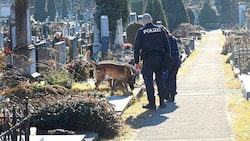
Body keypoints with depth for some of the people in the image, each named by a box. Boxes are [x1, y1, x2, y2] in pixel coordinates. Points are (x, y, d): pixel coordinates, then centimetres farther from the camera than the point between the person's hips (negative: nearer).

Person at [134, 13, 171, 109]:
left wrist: (136, 62, 3)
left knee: (148, 80, 1)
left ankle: (152, 103, -1)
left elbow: (137, 48, -2)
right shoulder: (160, 30, 7)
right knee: (160, 79, 14)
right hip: (159, 58, 3)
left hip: (147, 59, -3)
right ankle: (162, 101, 12)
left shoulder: (141, 32, -1)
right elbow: (167, 46, 7)